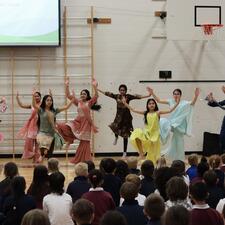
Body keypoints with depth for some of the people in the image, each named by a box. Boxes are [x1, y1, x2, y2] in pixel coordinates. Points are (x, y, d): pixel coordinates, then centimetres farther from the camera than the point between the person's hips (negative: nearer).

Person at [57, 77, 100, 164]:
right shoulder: (78, 102, 8)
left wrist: (95, 87, -28)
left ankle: (84, 160, 9)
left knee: (84, 143, 0)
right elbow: (68, 95, 6)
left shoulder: (89, 102, -1)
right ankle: (70, 139, 2)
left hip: (86, 123, -3)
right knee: (62, 127, -17)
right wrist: (67, 85, -3)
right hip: (77, 122, 3)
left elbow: (96, 96, -17)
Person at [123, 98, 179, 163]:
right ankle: (141, 152, -10)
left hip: (155, 134, -1)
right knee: (137, 135, -27)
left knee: (153, 152, 3)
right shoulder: (145, 113, 3)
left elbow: (169, 111, -7)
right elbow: (133, 110, 4)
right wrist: (125, 104, 1)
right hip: (147, 133, 1)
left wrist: (177, 103, -15)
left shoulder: (157, 113, -2)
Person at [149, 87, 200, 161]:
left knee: (178, 142, 6)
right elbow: (159, 100, 5)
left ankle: (179, 159, 22)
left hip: (179, 124, -2)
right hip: (171, 123, 3)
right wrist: (152, 93, -5)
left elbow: (192, 103, -23)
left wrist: (196, 96, -40)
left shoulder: (183, 103, -6)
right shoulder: (171, 101, 4)